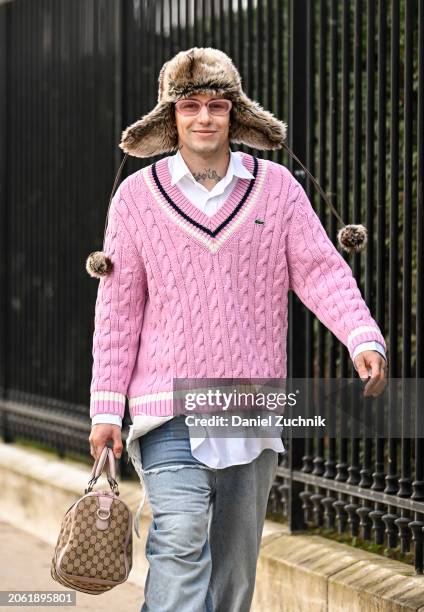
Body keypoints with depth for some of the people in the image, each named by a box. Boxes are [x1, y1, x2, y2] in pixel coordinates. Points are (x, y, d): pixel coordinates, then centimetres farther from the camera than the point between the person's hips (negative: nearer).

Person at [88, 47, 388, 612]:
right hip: (169, 409, -2)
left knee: (236, 561, 10)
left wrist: (364, 337, -21)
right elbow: (119, 308, 4)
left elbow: (321, 270, -3)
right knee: (181, 541, -20)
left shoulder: (277, 188, 4)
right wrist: (107, 407, 1)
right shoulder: (137, 196, 2)